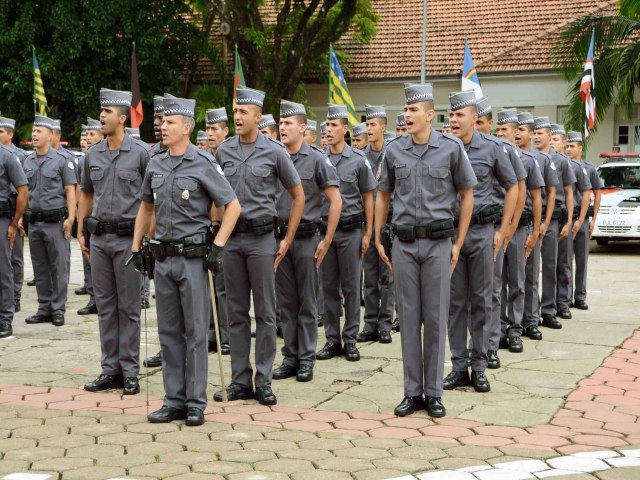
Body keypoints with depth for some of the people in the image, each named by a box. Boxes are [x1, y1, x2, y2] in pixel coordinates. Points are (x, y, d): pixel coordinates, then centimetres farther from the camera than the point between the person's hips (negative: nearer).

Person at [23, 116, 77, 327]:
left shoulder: (61, 161, -2)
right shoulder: (27, 161, 12)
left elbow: (70, 191, -5)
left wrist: (70, 218, -13)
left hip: (55, 221, -5)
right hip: (34, 222, 5)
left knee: (58, 267, -1)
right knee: (40, 268, 9)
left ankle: (58, 309, 5)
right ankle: (44, 308, 17)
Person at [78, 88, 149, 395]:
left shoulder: (140, 154, -5)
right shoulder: (92, 154, 8)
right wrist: (80, 232, 13)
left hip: (127, 238, -5)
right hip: (99, 238, 5)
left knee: (129, 307, 1)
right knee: (105, 306, 9)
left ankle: (129, 372, 8)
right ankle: (110, 370, 16)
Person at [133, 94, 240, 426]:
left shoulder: (203, 164, -8)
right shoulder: (155, 164, 9)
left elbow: (232, 206, -9)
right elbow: (146, 206, 21)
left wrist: (217, 247, -13)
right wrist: (136, 246, 15)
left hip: (193, 258, -6)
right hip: (163, 258, 6)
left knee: (195, 332, 1)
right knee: (169, 332, 10)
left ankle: (195, 403, 8)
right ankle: (174, 401, 18)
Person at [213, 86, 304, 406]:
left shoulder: (274, 151, -3)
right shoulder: (224, 151, 7)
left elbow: (298, 196, 3)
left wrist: (287, 240, 0)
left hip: (261, 238, -3)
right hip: (231, 238, 3)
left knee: (265, 312, 1)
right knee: (236, 313, 7)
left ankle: (263, 381, 8)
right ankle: (240, 381, 14)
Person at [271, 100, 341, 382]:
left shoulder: (316, 159, -5)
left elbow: (336, 200, -6)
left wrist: (326, 240, -8)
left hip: (306, 239, -4)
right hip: (279, 238, 4)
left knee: (307, 303, 2)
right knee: (286, 302, 9)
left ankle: (306, 359, 9)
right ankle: (290, 357, 17)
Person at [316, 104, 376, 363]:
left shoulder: (358, 160, -1)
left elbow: (368, 198, 2)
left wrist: (367, 233, -3)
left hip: (350, 230, -2)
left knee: (351, 286, 3)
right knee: (328, 286, 6)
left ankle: (350, 339, 11)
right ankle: (332, 339, 14)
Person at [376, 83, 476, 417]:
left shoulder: (451, 148, -3)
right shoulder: (394, 150, 4)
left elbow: (467, 195, 3)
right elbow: (383, 196, 14)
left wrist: (459, 243, -1)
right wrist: (378, 239, 9)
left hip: (438, 242, -2)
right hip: (404, 243, 2)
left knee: (435, 318, 2)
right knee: (409, 318, 6)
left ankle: (433, 393, 11)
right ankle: (412, 392, 13)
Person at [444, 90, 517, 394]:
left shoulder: (491, 148, 0)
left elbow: (512, 188, 7)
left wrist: (502, 230, 1)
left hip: (481, 232, -1)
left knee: (481, 300, 4)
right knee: (455, 301, 5)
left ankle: (479, 366, 12)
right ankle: (459, 366, 12)